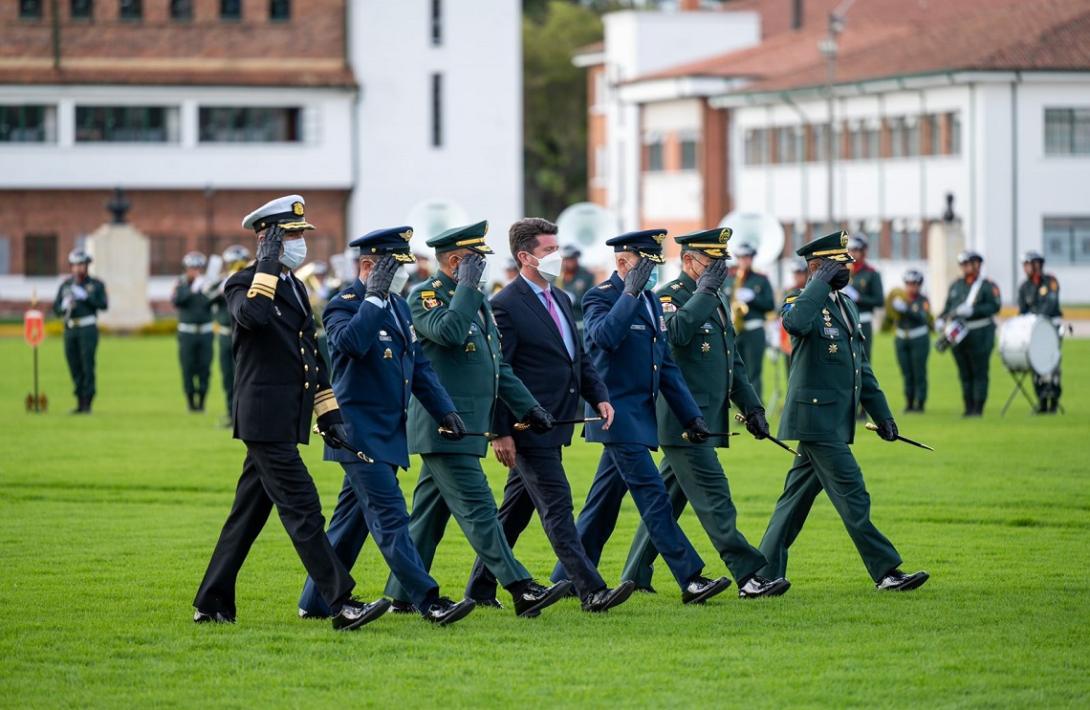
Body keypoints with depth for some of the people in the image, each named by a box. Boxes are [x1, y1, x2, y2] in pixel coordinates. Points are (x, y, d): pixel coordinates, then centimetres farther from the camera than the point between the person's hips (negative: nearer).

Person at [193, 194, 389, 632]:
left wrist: (329, 415, 17)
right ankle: (341, 604, -15)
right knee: (302, 510, -11)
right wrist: (268, 264, -22)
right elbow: (253, 315, -33)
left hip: (285, 422, 9)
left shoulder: (295, 288, 18)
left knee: (249, 513, 12)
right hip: (265, 419, -9)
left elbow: (312, 356, 22)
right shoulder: (244, 284, -8)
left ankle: (212, 604, 19)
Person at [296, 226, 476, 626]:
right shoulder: (344, 306, -11)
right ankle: (428, 601, -18)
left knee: (351, 520, 12)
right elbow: (351, 342, -33)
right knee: (390, 517, -12)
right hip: (359, 432, -9)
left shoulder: (399, 307, 15)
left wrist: (444, 411, 7)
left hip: (389, 433, 9)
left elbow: (419, 366, 18)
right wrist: (374, 296, -28)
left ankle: (315, 603, 18)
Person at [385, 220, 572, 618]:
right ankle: (521, 591, -18)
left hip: (468, 426, 9)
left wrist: (527, 407, 16)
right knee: (477, 508, -11)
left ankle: (404, 595, 14)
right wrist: (467, 287, -20)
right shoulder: (425, 297, -9)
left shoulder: (476, 301, 18)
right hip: (444, 426, -9)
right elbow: (449, 332, -30)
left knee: (429, 513, 11)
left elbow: (498, 365, 22)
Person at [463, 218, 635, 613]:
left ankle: (480, 589, 21)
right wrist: (500, 432, -17)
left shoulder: (561, 299, 15)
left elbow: (579, 358, 21)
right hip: (528, 428, -9)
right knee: (557, 507, -9)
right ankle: (591, 591, -12)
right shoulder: (506, 306, -12)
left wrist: (599, 396, 4)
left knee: (516, 510, 13)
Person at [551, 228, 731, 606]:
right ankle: (690, 580, -15)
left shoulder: (650, 300, 16)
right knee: (652, 495, -11)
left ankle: (568, 577, 19)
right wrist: (630, 292, -29)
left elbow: (666, 363, 18)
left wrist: (690, 415, 14)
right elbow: (604, 337, -31)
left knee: (606, 497, 11)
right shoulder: (601, 297, -9)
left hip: (640, 414, 9)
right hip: (617, 412, -9)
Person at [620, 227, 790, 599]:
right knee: (713, 496, -9)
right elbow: (676, 333, -32)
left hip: (706, 421, 9)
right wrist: (704, 292, -25)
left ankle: (635, 576, 17)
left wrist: (751, 406, 17)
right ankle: (749, 576, -12)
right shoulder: (669, 297, -10)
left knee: (668, 497, 12)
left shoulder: (719, 300, 18)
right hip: (683, 421, -9)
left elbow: (733, 361, 24)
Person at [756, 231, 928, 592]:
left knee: (797, 497, 10)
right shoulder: (804, 304, -9)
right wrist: (822, 282, -25)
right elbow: (796, 323, -36)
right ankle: (886, 572, -7)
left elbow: (862, 367, 22)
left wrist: (882, 414, 18)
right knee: (852, 495, -8)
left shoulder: (847, 305, 18)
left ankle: (765, 574, 13)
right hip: (816, 419, -9)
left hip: (836, 422, 9)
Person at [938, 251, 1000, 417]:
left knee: (979, 373, -3)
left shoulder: (988, 286, -2)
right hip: (958, 333, 6)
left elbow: (995, 306, -13)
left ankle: (978, 408, -2)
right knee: (964, 374, 7)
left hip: (980, 334, -6)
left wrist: (972, 310, -22)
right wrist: (941, 319, -1)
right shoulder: (956, 286, 16)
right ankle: (968, 407, 12)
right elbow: (948, 307, 19)